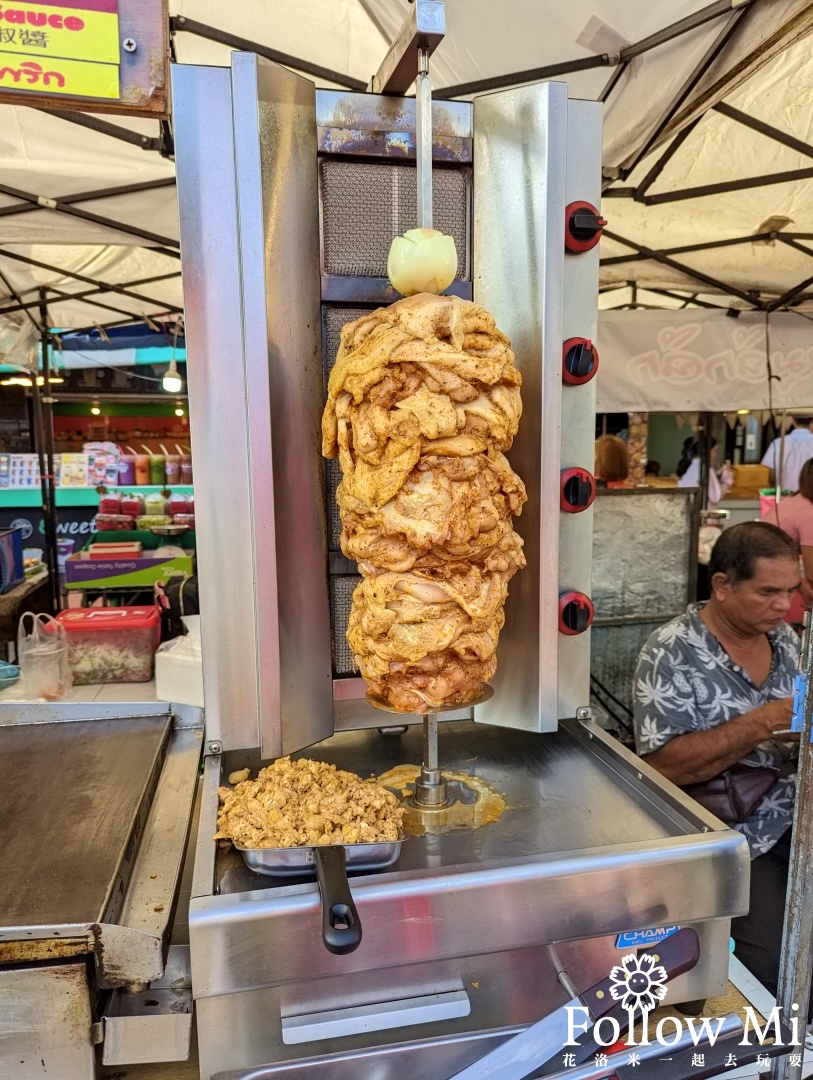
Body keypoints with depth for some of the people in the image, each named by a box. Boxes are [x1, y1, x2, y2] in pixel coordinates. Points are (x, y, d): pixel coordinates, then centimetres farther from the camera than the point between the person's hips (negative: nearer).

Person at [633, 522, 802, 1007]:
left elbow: (794, 727, 16)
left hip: (796, 818, 6)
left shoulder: (785, 638, 6)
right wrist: (761, 725, -25)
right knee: (782, 964, -19)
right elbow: (663, 765, -20)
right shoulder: (673, 655, -14)